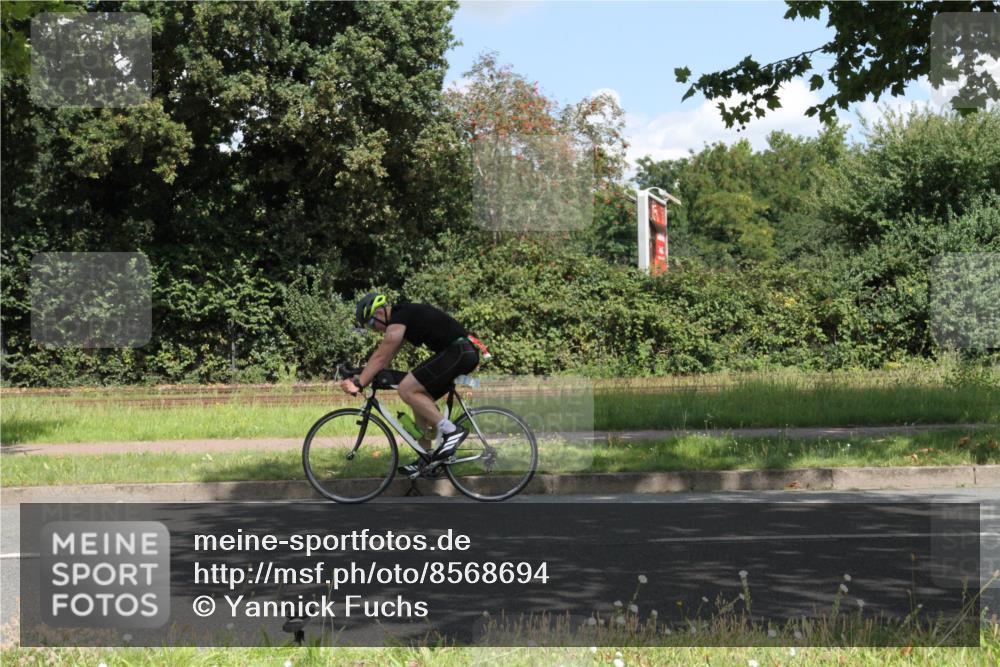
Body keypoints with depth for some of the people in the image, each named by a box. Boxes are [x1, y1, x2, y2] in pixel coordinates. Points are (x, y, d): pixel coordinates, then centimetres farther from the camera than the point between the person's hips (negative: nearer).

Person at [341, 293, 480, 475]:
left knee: (406, 390, -14)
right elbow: (384, 358, 23)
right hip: (465, 353, 10)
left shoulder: (398, 320, -10)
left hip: (457, 352, -10)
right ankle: (426, 459, 18)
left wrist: (358, 383, -10)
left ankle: (451, 431, -15)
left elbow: (380, 357, -12)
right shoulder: (403, 317, 21)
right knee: (420, 399, 15)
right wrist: (361, 379, 18)